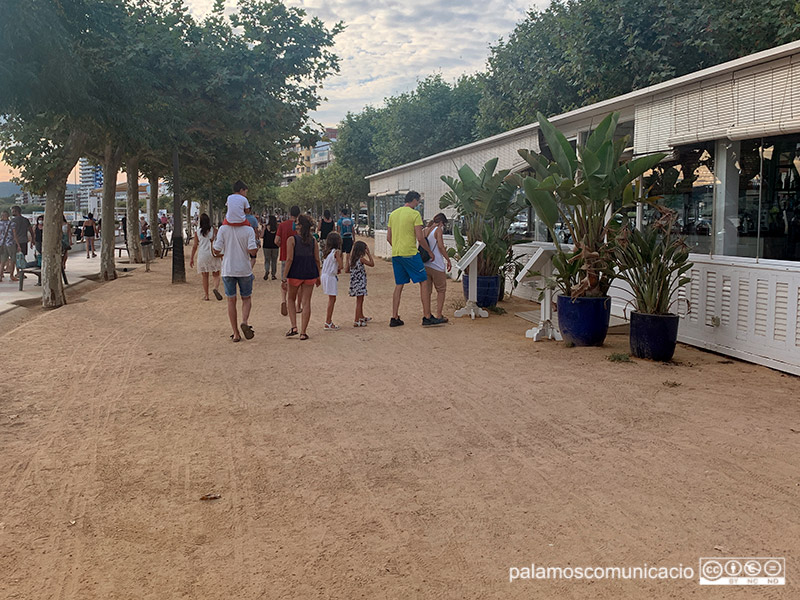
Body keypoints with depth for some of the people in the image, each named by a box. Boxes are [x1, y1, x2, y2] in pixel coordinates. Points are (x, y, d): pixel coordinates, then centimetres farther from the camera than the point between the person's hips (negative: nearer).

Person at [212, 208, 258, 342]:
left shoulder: (223, 229, -4)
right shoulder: (248, 230, -7)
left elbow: (217, 251, -5)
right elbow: (252, 252, -15)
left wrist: (213, 242, 16)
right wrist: (257, 247, 6)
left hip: (228, 270, 1)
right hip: (244, 270, -1)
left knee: (231, 301, 9)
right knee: (246, 298, 16)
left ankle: (236, 334, 9)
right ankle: (245, 321, -11)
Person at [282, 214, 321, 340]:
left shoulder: (292, 240, -7)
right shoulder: (313, 241, 4)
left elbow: (289, 259, -12)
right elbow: (317, 260, 4)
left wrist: (284, 278, -10)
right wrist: (318, 276, 15)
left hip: (295, 273, -2)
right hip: (310, 273, 2)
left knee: (291, 299, 18)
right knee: (306, 302, 5)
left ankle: (294, 327, 5)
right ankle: (303, 332, 5)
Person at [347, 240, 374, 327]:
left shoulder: (351, 259, 4)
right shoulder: (361, 259, -16)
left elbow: (348, 270, 11)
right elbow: (372, 264, -8)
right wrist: (368, 253, -5)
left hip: (354, 282, 8)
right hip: (360, 283, -8)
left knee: (360, 301, 23)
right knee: (359, 302, -1)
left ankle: (361, 317, 38)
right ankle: (356, 321, 0)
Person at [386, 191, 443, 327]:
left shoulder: (393, 214, 13)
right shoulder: (415, 214, -7)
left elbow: (388, 237, 16)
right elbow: (420, 238, -11)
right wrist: (430, 251, 1)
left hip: (395, 254, 7)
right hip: (410, 253, -7)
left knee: (399, 285, 13)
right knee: (424, 282, 0)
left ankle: (394, 318, 13)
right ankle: (427, 317, -2)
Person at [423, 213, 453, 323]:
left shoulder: (425, 231, 11)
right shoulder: (438, 229, -8)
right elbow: (440, 246, -17)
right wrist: (448, 260, -11)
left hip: (425, 265, 6)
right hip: (436, 266, -6)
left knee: (427, 291, 11)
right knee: (441, 290, 8)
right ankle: (439, 315, 5)